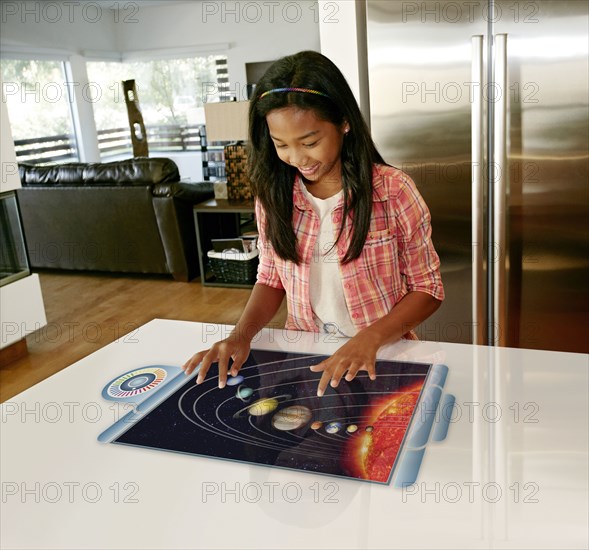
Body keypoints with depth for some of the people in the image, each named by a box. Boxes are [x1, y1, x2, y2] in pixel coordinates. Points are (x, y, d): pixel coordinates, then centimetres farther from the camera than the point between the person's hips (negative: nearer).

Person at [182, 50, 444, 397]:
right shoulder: (273, 194, 0)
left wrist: (372, 337, -19)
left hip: (380, 358, -2)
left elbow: (428, 289, -3)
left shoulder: (393, 192, -9)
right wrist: (241, 335, -8)